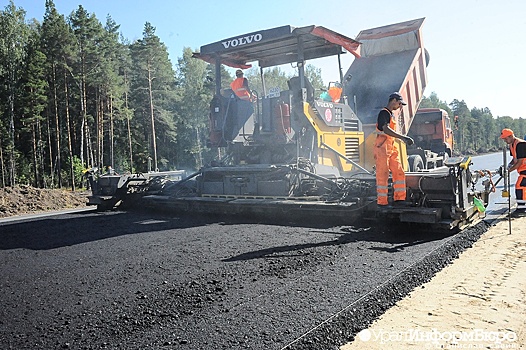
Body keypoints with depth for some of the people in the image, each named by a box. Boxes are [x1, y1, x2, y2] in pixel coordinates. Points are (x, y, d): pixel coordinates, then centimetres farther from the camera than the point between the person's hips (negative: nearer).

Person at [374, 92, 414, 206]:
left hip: (392, 148, 10)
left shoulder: (391, 114, 21)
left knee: (399, 173, 6)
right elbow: (386, 129, -27)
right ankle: (382, 201, -2)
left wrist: (403, 139, 22)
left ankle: (399, 199, 11)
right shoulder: (384, 113, -11)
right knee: (383, 175, -6)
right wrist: (403, 137, -32)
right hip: (382, 148, -10)